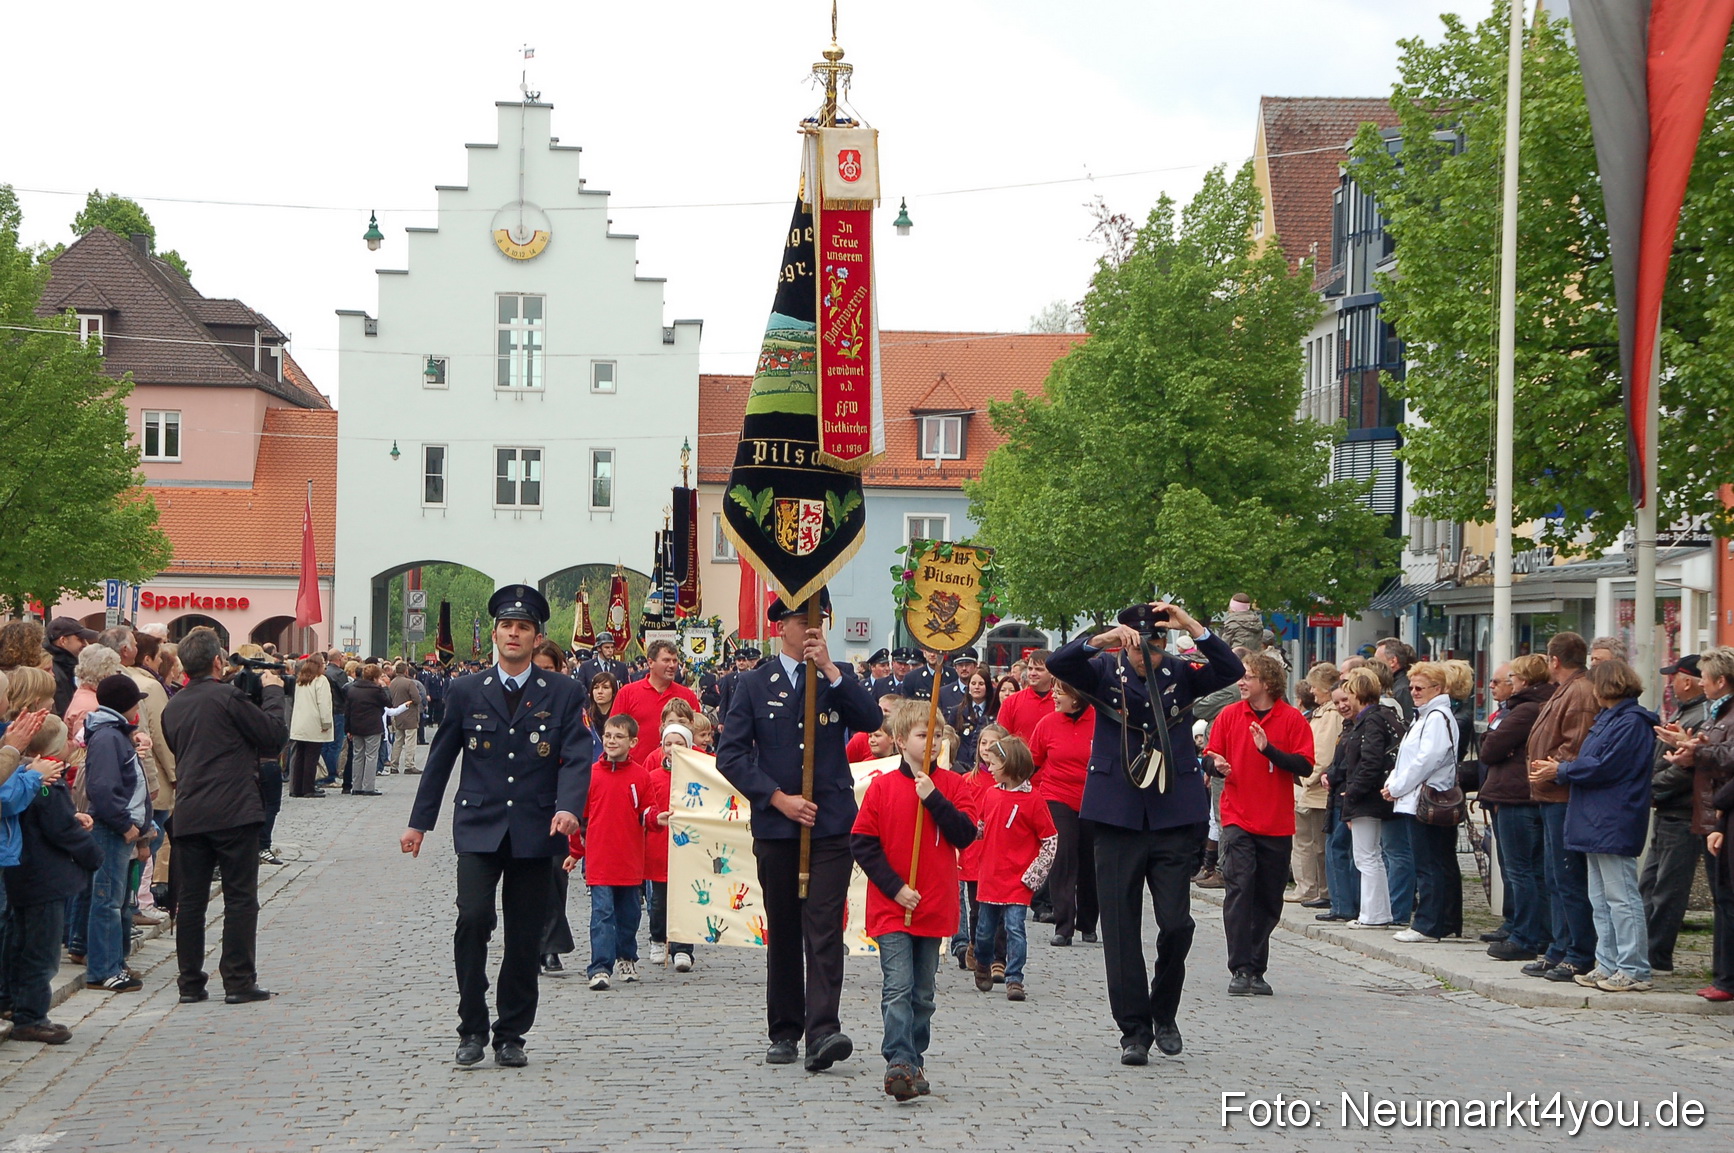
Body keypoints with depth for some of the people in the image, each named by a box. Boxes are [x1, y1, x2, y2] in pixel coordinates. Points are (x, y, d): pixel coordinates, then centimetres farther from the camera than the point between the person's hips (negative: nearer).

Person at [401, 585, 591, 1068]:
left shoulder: (563, 694, 4)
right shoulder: (466, 692, 8)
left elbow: (577, 758, -5)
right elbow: (440, 758, 13)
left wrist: (568, 808, -23)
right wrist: (419, 822, 12)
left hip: (535, 832, 0)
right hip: (479, 829, 0)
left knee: (525, 938, 4)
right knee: (473, 918, -17)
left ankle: (511, 1036, 17)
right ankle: (472, 1029, -5)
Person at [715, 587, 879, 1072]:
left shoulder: (837, 679, 11)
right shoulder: (756, 684, 8)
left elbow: (872, 720, -8)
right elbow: (731, 754, 1)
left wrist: (829, 668, -12)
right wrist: (778, 798, -8)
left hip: (830, 825, -1)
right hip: (775, 827, 1)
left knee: (824, 928, -12)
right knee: (782, 932, 7)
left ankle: (823, 1031, -19)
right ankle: (785, 1032, 17)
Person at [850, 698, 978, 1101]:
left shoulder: (950, 784, 5)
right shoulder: (883, 786, -2)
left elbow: (965, 835, -5)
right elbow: (861, 842, -3)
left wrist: (934, 798, -15)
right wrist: (894, 886, -10)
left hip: (935, 908, 3)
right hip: (892, 908, -3)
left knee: (923, 993, 10)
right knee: (898, 988, -13)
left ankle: (914, 1064, 20)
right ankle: (899, 1063, -16)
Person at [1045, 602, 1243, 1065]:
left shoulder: (1180, 674, 3)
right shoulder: (1106, 670, 2)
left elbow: (1232, 671, -12)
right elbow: (1058, 664, -15)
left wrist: (1192, 626, -21)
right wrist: (1102, 639, -30)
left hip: (1174, 818, 0)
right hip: (1117, 818, 0)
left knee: (1176, 922, -6)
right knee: (1121, 929, 0)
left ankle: (1164, 1012, 18)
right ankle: (1134, 1029, 9)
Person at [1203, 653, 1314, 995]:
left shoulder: (1293, 719, 0)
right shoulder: (1229, 715, 6)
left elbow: (1305, 765, -6)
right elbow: (1211, 756, 12)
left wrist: (1269, 749, -17)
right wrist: (1217, 766, -11)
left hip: (1277, 824, 0)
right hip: (1238, 820, 0)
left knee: (1269, 900, 6)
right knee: (1239, 890, -12)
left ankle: (1257, 970, 17)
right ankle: (1240, 970, -12)